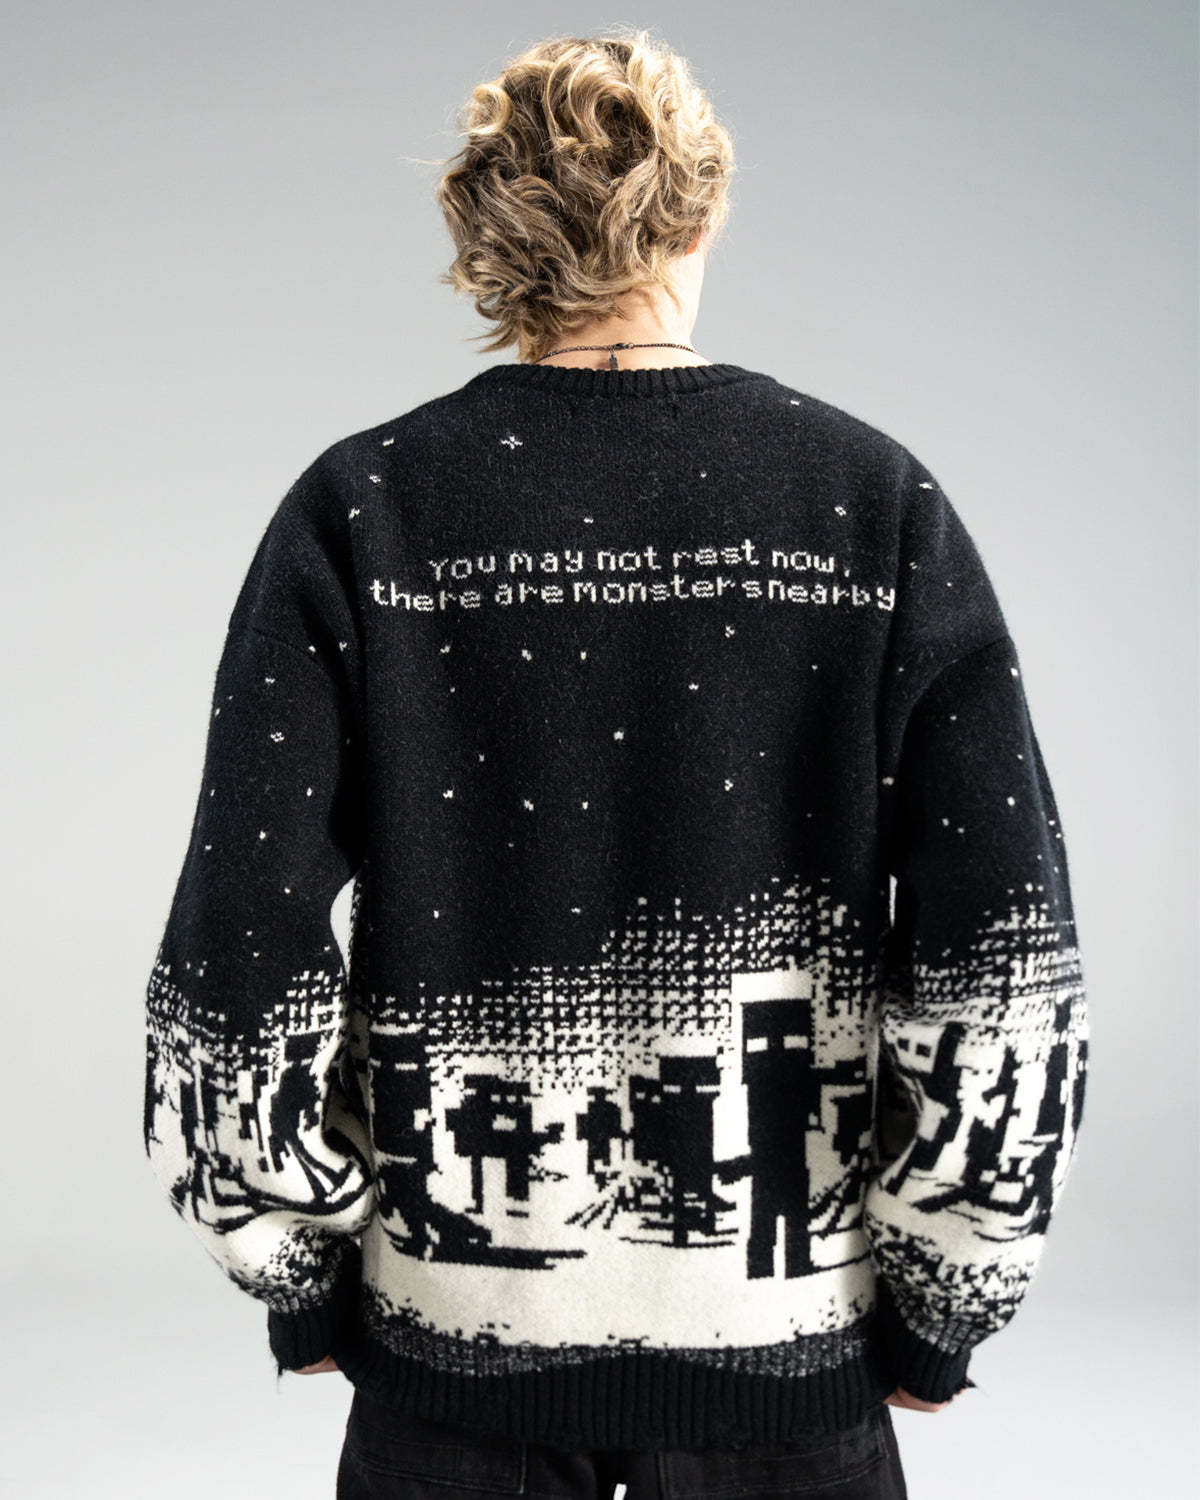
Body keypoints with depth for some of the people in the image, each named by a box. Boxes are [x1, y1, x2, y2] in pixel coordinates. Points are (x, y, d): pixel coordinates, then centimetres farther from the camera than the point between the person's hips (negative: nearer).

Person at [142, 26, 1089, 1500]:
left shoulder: (360, 512, -7)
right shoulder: (880, 505, -6)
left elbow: (237, 957, -9)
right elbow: (1006, 958, -9)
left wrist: (299, 1280, 5)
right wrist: (942, 1309, 2)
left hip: (454, 1329, 0)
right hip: (788, 1339, 1)